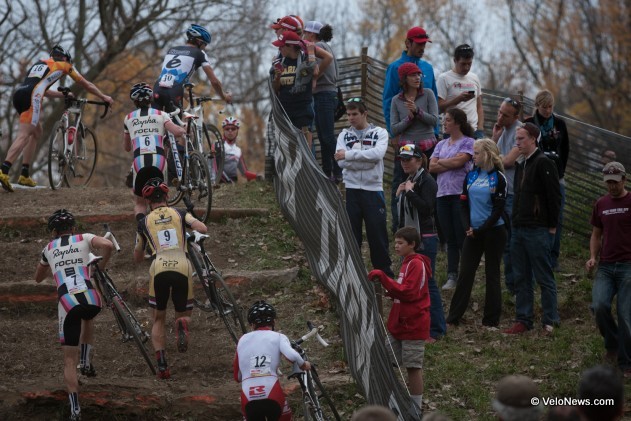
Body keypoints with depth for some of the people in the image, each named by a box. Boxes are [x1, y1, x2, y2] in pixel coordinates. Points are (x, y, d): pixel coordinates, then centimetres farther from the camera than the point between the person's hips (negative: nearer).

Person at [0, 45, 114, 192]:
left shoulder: (40, 63, 35)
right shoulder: (64, 65, 20)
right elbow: (86, 84, 29)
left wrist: (63, 95, 55)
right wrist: (104, 97, 40)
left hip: (18, 94, 7)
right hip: (31, 97, -7)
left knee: (36, 133, 21)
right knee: (24, 136, -14)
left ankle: (24, 175, 16)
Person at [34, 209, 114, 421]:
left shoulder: (49, 249, 22)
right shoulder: (84, 238, 15)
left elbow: (38, 278, 38)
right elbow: (108, 245, -6)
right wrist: (101, 265, 11)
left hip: (67, 303, 0)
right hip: (91, 299, 0)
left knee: (69, 360, 9)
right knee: (88, 317, 40)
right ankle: (86, 361, 24)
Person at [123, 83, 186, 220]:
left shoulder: (129, 118, 19)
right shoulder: (160, 115, 13)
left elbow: (126, 147, 29)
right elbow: (177, 131, -4)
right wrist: (183, 129, 19)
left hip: (139, 162, 0)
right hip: (159, 161, 0)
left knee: (140, 203, 14)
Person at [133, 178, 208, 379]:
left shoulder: (145, 222, 20)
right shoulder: (180, 214, 19)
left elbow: (137, 258, 27)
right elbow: (202, 228, 2)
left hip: (159, 269, 0)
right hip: (182, 266, 0)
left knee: (158, 320, 17)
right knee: (183, 314, 17)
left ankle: (161, 363, -3)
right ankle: (182, 324, -22)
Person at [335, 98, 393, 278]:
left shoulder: (380, 133, 4)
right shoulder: (344, 135, 10)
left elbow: (378, 153, -16)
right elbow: (341, 161, -5)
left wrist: (349, 154, -16)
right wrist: (367, 160, -14)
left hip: (373, 189, -2)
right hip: (352, 190, 2)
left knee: (378, 233, 0)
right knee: (351, 234, 3)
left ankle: (385, 274, 9)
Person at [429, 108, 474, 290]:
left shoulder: (468, 142, -1)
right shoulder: (441, 144, 17)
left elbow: (458, 161, -16)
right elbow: (432, 167, 6)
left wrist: (441, 161, 1)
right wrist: (451, 164, -7)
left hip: (460, 194, -6)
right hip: (443, 195, 6)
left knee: (462, 238, -5)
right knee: (450, 239, 7)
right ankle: (452, 276, 9)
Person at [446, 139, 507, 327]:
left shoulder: (498, 178, -7)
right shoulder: (471, 176, 8)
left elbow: (498, 210, -9)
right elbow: (464, 204, 8)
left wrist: (480, 230, -13)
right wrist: (468, 227, -6)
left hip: (493, 231, -4)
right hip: (473, 232, 4)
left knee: (492, 274, 4)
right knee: (465, 272, 2)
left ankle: (491, 319, 10)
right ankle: (453, 317, 5)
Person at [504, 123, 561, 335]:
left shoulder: (544, 163, -11)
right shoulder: (521, 166, 17)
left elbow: (554, 196, -14)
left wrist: (552, 226, -13)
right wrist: (515, 221, 15)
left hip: (538, 231, -9)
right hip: (519, 229, 9)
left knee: (544, 277, -2)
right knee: (521, 278, 10)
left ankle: (550, 321, 3)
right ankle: (523, 320, 15)